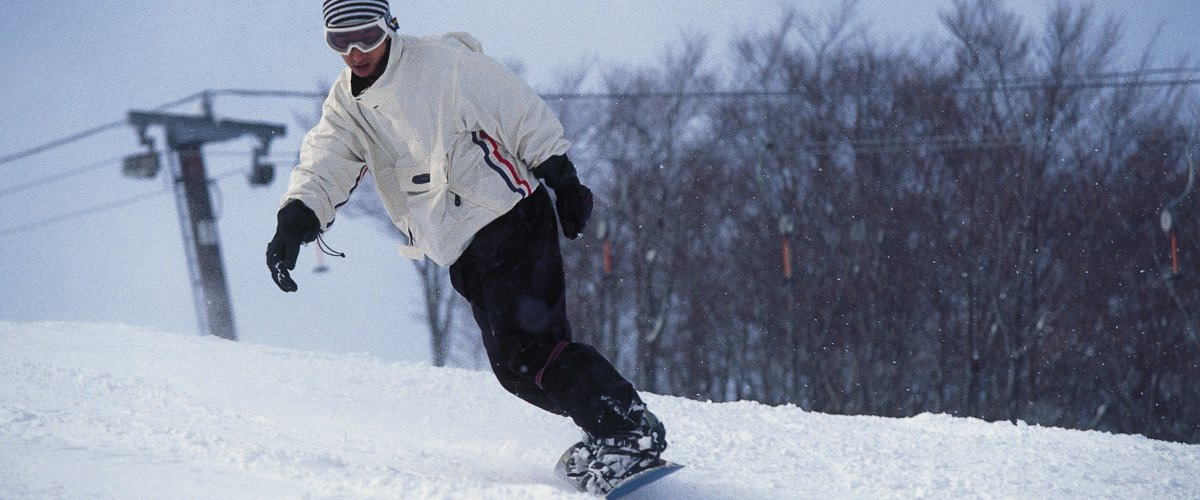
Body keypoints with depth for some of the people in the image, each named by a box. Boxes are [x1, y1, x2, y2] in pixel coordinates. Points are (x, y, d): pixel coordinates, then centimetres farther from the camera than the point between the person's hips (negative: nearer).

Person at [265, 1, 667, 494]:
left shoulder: (443, 61, -9)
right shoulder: (347, 103, 9)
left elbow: (524, 111, -7)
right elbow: (324, 166, -4)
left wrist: (562, 181, -8)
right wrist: (295, 223, -23)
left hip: (512, 222, -7)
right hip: (464, 254, 7)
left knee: (530, 350, -18)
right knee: (513, 369, 1)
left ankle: (634, 434, -14)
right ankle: (605, 427, 12)